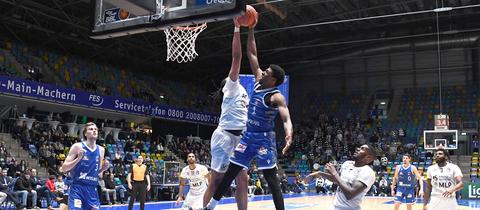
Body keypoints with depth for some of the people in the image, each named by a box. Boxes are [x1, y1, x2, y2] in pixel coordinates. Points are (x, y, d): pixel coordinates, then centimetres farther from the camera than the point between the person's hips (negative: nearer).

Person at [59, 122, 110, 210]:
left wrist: (103, 168, 0)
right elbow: (63, 168, -6)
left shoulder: (101, 150, 10)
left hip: (92, 189, 5)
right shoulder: (78, 146, -5)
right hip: (77, 187, -5)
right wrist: (78, 158, -18)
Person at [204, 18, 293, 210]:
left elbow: (286, 118, -29)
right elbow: (251, 54, 7)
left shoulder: (276, 97, -15)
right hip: (248, 135, 7)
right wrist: (251, 30, 2)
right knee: (231, 171, 10)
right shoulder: (258, 81, 5)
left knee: (270, 176, -8)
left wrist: (289, 134, -50)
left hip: (264, 138, -7)